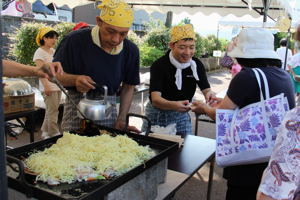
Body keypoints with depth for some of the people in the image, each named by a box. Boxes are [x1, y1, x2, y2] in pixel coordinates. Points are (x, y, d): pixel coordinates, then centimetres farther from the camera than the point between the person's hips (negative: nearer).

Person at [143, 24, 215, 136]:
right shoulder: (159, 65, -20)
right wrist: (174, 105, -50)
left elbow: (206, 89, -4)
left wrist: (209, 93, -30)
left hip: (182, 115, 3)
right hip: (158, 114, -3)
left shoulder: (197, 65, -5)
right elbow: (155, 99, -29)